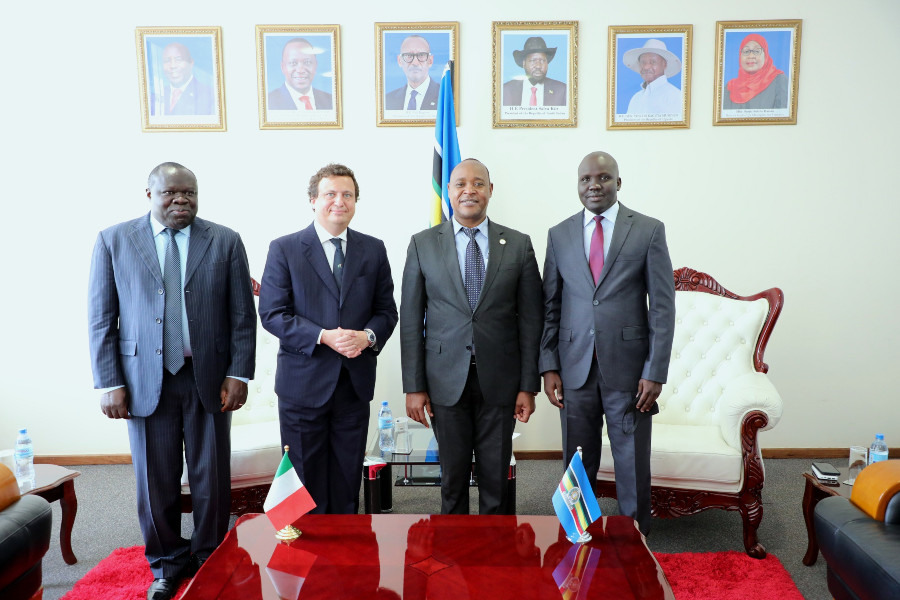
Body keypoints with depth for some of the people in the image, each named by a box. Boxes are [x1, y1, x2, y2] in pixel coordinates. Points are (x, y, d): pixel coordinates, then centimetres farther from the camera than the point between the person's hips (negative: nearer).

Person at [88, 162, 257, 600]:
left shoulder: (225, 242, 3)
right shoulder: (113, 241, 4)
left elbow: (243, 314, 2)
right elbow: (101, 318, 2)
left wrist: (239, 374, -5)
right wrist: (109, 383, -4)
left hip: (209, 378, 0)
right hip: (146, 380, 0)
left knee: (212, 479, 9)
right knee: (156, 481, 10)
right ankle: (167, 565, 30)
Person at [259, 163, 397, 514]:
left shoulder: (373, 250, 7)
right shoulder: (284, 249, -2)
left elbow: (386, 310, 9)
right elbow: (272, 314, -7)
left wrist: (368, 335, -13)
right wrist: (323, 337, -20)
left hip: (355, 382, 3)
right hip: (303, 383, -3)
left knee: (347, 479, 14)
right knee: (304, 479, 8)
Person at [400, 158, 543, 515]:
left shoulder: (518, 245, 4)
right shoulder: (422, 244, 3)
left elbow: (530, 319, 3)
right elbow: (411, 319, 2)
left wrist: (528, 385, -1)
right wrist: (414, 386, -3)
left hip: (499, 379, 1)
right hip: (446, 380, 0)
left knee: (496, 478, 9)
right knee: (453, 476, 9)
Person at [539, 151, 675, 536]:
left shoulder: (649, 231, 1)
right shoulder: (559, 235, 7)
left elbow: (662, 306, -2)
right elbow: (550, 306, 8)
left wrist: (655, 372, -8)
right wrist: (549, 366, 0)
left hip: (628, 369, -1)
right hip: (575, 369, 2)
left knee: (633, 464, 8)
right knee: (577, 465, 11)